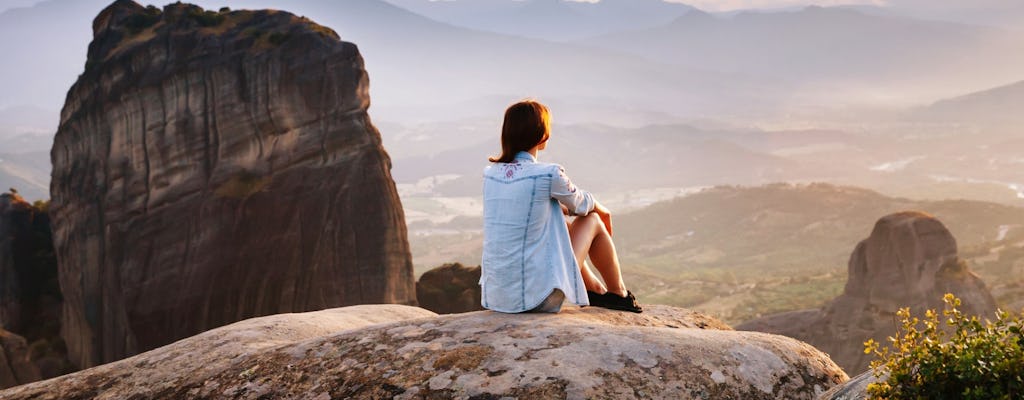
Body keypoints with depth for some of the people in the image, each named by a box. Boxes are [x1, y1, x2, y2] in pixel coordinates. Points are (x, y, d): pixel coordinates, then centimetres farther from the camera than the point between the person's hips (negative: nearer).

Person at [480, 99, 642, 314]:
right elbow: (581, 204, 6)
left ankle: (596, 290, 43)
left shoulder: (490, 174, 3)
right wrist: (602, 210, 29)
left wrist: (563, 209, 31)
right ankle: (619, 294, 30)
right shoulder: (549, 175, -15)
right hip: (537, 297, -6)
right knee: (592, 220, 13)